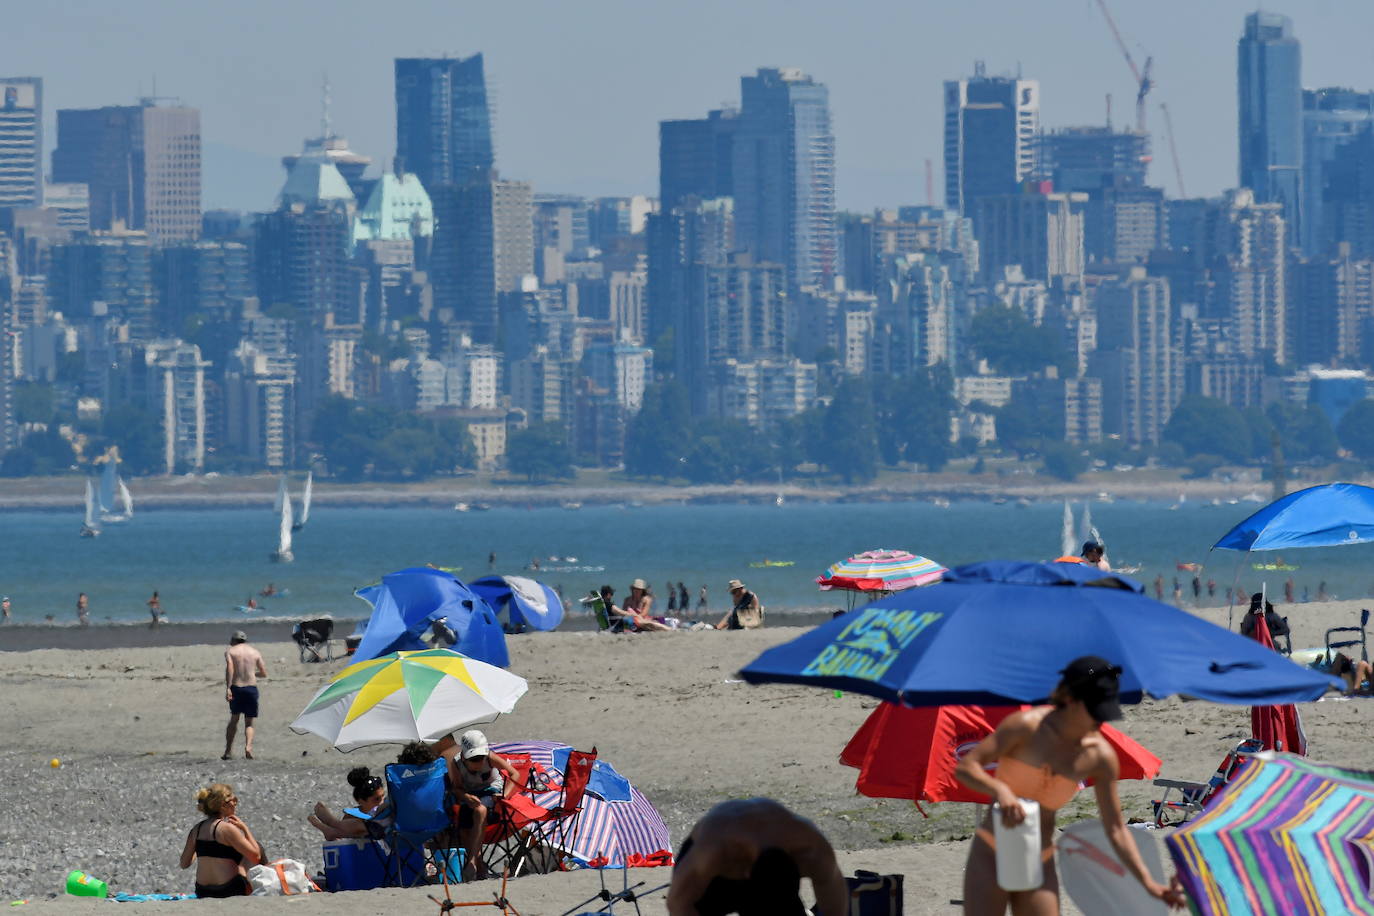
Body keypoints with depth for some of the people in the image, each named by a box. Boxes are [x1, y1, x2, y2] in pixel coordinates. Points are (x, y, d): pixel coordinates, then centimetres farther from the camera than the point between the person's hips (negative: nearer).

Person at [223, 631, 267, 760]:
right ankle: (248, 746, -16)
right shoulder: (255, 652, 11)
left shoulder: (230, 651, 5)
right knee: (249, 722, 8)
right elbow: (264, 673, 10)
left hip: (236, 688, -1)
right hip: (252, 687, 1)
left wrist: (227, 688, -19)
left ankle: (228, 750, 12)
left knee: (234, 719, 15)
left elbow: (229, 668, -13)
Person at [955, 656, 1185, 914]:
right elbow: (965, 767, -17)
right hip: (990, 858, -3)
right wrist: (1000, 789, -38)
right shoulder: (1027, 726, -15)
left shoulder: (1100, 757, -4)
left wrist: (1149, 883, -6)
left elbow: (1116, 828, 2)